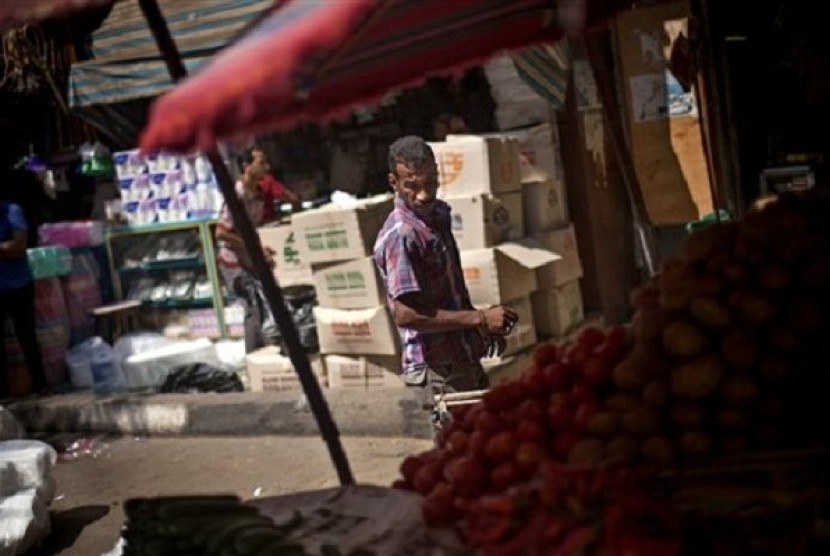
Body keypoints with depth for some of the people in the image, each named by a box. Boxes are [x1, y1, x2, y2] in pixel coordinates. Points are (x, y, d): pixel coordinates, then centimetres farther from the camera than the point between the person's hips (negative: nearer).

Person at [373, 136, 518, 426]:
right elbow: (406, 314, -25)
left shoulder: (437, 215, 8)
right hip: (441, 370, -9)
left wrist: (481, 325, 7)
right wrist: (479, 319, -21)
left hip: (464, 360, 9)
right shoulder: (400, 235, -20)